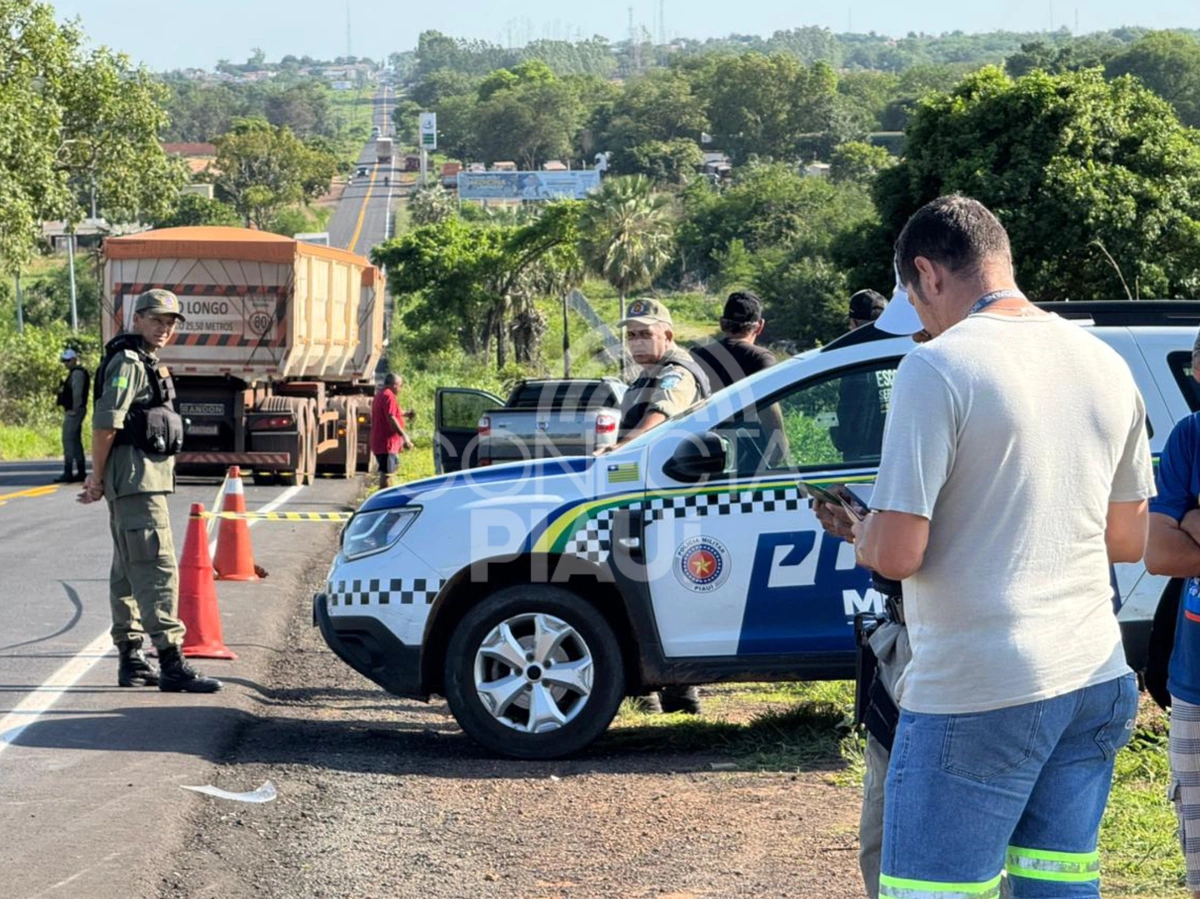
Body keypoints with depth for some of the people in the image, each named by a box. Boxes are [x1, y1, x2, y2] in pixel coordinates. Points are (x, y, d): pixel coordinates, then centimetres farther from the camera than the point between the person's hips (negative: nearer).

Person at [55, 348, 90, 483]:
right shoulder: (74, 372, 20)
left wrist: (74, 410, -20)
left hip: (73, 412, -11)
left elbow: (77, 393, -20)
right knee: (75, 440, 14)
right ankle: (81, 472, 18)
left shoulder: (77, 373, -13)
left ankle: (68, 472, -19)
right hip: (71, 411, 11)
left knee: (68, 440, -14)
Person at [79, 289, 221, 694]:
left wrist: (98, 477, 14)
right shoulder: (128, 363, -12)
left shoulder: (147, 365, 20)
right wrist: (98, 478, -14)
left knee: (128, 571, 12)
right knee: (157, 568, -14)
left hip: (147, 478, 11)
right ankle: (171, 663, -18)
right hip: (137, 478, -11)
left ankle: (131, 660, 17)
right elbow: (106, 422, -19)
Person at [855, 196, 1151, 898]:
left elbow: (897, 555, -17)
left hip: (977, 697, -7)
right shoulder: (1105, 365, 9)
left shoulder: (938, 368, -13)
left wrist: (861, 534, 4)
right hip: (1094, 683, 7)